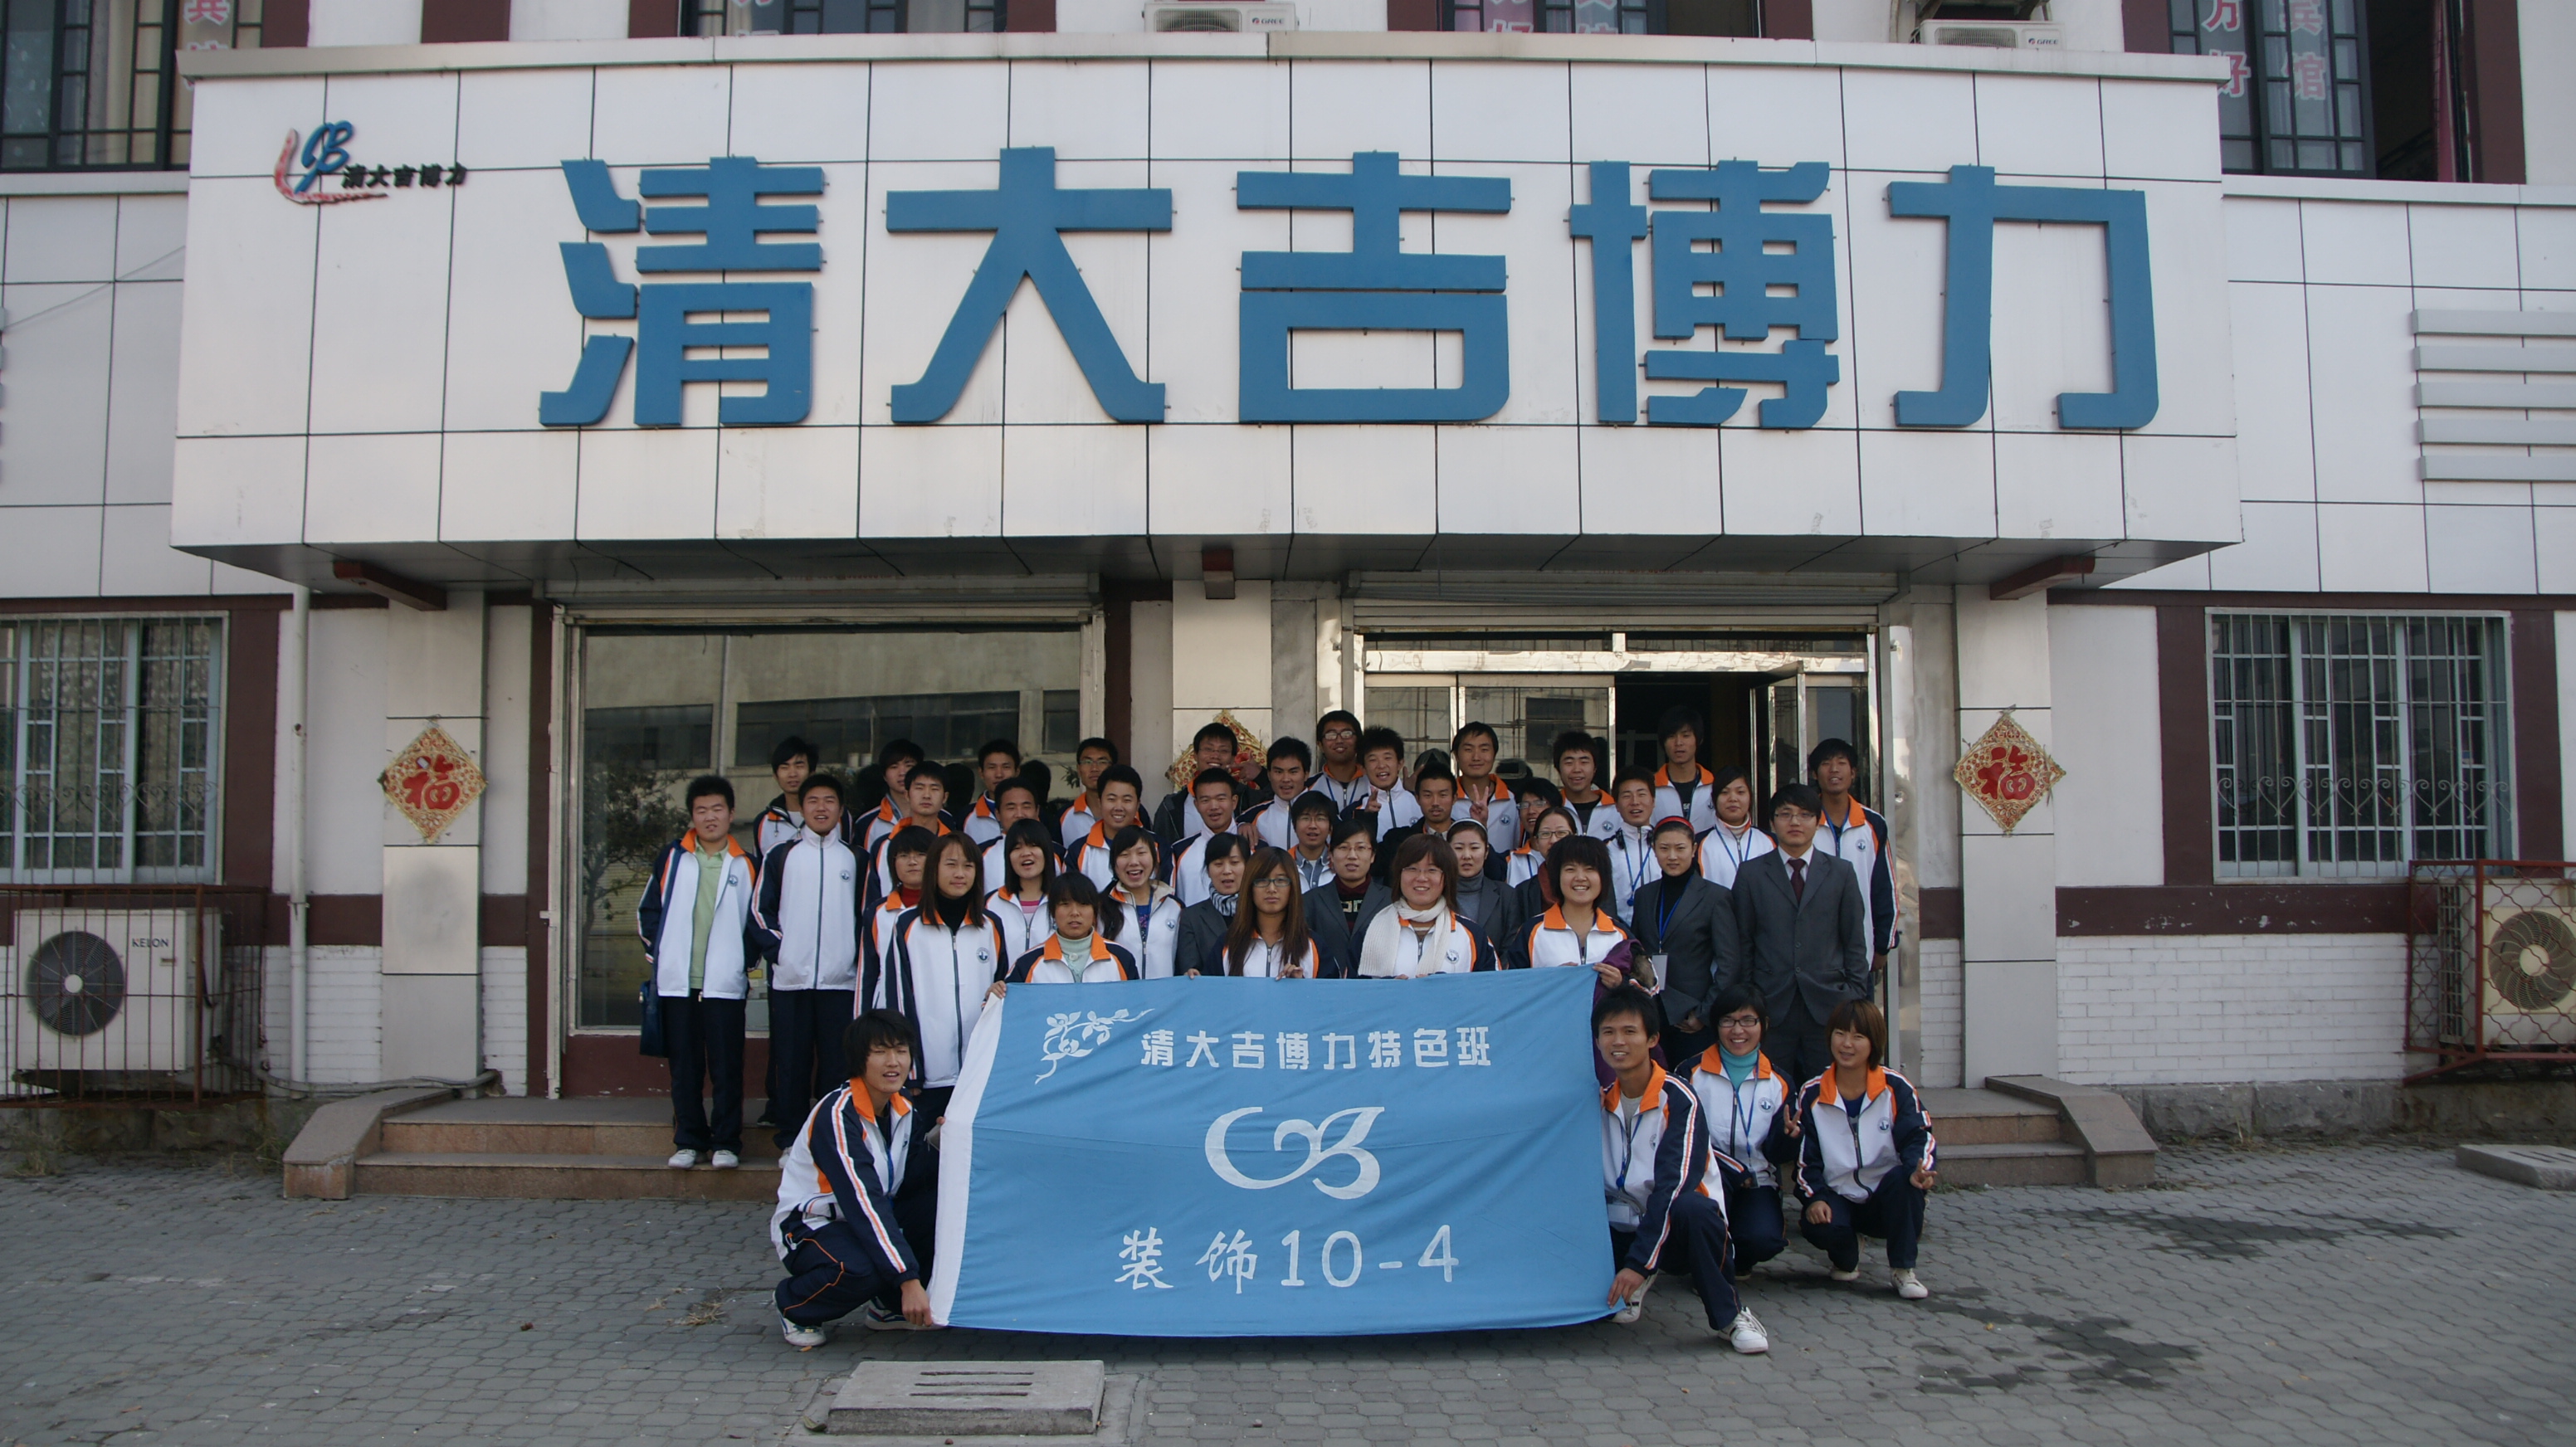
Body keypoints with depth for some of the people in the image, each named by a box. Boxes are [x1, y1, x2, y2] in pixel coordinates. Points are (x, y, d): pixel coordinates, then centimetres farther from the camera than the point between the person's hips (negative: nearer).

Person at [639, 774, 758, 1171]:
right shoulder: (673, 856, 8)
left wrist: (748, 962, 4)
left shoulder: (745, 865, 7)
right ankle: (689, 1141, 15)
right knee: (684, 1067, 6)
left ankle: (726, 1142, 6)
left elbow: (756, 920, 12)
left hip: (725, 985, -1)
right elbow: (648, 909, 12)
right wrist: (655, 952, 4)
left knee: (726, 1066, -2)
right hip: (677, 982, 1)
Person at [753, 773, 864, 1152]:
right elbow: (760, 911, 7)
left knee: (838, 1063, -1)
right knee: (791, 1061, 1)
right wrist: (776, 949, -4)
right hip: (789, 979, 0)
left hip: (841, 979, 0)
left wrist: (858, 957, 2)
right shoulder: (780, 856, 9)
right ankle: (790, 1141, 9)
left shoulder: (855, 859, 12)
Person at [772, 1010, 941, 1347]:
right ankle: (793, 1306, -3)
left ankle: (889, 1306, 4)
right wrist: (909, 1280, -36)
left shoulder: (903, 1110, 0)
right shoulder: (837, 1115, -24)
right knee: (860, 1269, -37)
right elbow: (863, 1203, -31)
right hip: (809, 1227, -7)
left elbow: (907, 1182, -7)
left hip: (868, 1221, 7)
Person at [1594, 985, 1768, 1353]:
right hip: (1624, 1228, 5)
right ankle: (1635, 1284, 13)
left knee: (1691, 1209, -39)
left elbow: (1673, 1184, -22)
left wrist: (1639, 1262, -27)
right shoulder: (1599, 1098, 3)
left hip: (1680, 1226, -5)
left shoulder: (1678, 1099, -14)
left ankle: (1730, 1315, -17)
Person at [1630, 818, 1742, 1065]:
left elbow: (1729, 964, -5)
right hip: (1650, 1014, 3)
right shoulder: (1644, 895, 12)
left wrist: (1704, 1013, -8)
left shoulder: (1715, 897, -1)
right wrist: (1639, 963, 1)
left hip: (1692, 1018, -3)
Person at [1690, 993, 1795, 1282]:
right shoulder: (1692, 1072, -2)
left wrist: (1789, 1136, -21)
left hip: (1756, 1183, 2)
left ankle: (1740, 1260, 13)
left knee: (1763, 1239, -28)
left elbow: (1776, 1154, 2)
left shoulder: (1778, 1082, 6)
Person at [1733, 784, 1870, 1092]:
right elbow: (1742, 942, 8)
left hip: (1828, 1006, 0)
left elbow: (1855, 942, 10)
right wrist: (1746, 998, 3)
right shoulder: (1751, 874, 8)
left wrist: (1856, 996, 2)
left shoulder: (1841, 874, 10)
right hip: (1772, 1007, 0)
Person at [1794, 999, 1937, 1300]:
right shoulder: (1811, 1095, -1)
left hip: (1887, 1197, 0)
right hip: (1838, 1199, 0)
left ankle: (1902, 1269, -13)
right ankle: (1846, 1258, 8)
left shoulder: (1897, 1088, -4)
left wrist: (1919, 1169, -33)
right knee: (1819, 1227, -33)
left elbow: (1917, 1138, -11)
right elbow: (1805, 1156, -1)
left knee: (1903, 1179, -35)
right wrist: (1815, 1198, -17)